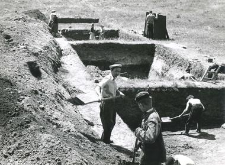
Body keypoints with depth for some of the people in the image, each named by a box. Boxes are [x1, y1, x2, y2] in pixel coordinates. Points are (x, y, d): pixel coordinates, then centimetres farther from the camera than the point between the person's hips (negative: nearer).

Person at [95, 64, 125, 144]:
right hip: (106, 102, -9)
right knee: (108, 122, -1)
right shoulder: (107, 79, -16)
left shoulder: (113, 80, 12)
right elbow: (97, 87, -29)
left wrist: (120, 93, -5)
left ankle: (104, 138, 33)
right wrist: (100, 95, -47)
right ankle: (106, 140, 14)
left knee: (112, 122, 18)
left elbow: (116, 90, 16)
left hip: (112, 102, 9)